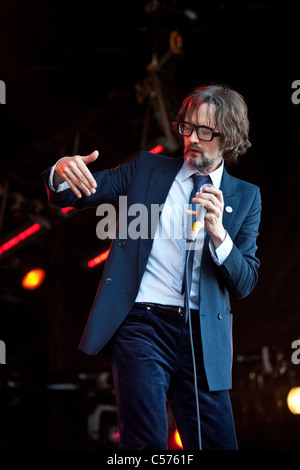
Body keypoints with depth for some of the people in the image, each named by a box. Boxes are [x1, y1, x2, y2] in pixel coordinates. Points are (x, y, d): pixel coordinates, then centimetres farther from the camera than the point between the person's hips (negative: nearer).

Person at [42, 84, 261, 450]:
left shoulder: (245, 197, 12)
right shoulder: (147, 169, 11)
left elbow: (244, 284, 6)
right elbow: (66, 196, 8)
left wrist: (218, 233, -12)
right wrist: (63, 172, -17)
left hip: (202, 335, 2)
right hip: (143, 325, -1)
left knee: (217, 442, 2)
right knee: (146, 443, -9)